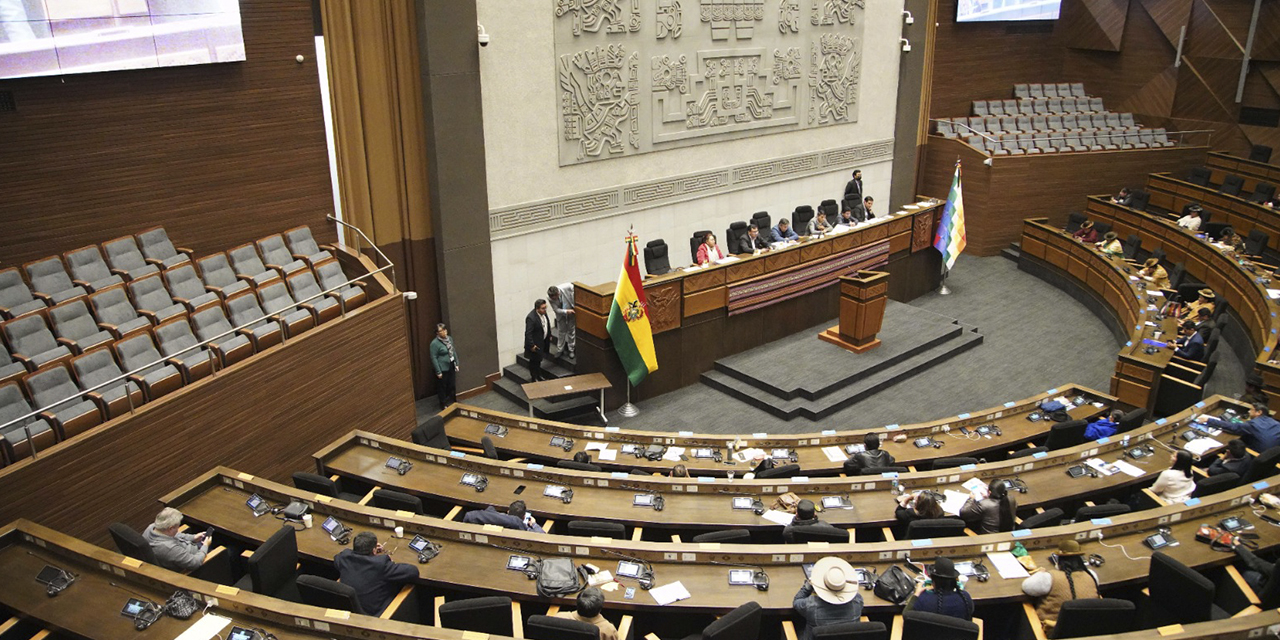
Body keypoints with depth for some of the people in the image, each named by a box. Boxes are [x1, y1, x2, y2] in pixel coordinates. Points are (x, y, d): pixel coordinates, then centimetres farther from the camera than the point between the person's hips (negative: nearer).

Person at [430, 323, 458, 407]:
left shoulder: (449, 339, 2)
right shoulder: (435, 343, -19)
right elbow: (434, 358, -17)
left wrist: (456, 364, 12)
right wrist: (438, 372, -16)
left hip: (451, 366, 7)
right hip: (443, 368, -7)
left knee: (452, 385, 17)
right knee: (442, 387, 8)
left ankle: (452, 401, 34)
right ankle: (444, 404, 23)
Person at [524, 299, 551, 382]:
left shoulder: (543, 312, -5)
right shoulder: (531, 318, -31)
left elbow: (547, 324, 13)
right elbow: (528, 333, -27)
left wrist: (549, 335, 18)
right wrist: (531, 345, -24)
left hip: (543, 341, 8)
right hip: (535, 344, -8)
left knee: (539, 359, 25)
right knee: (534, 361, 7)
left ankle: (539, 374, 43)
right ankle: (533, 378, 22)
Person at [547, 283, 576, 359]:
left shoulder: (567, 287, -34)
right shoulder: (549, 298, -28)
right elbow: (556, 310, -21)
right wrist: (566, 311, -37)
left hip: (571, 310, 0)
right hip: (561, 314, 0)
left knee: (571, 331, 11)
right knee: (561, 332, 12)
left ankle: (571, 350, 24)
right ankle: (561, 350, 29)